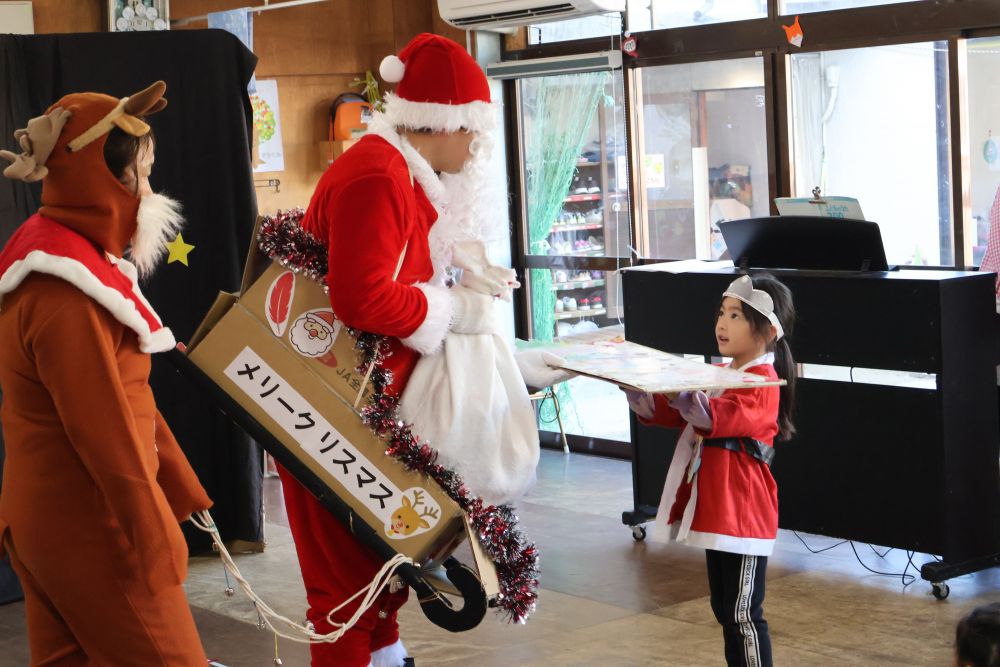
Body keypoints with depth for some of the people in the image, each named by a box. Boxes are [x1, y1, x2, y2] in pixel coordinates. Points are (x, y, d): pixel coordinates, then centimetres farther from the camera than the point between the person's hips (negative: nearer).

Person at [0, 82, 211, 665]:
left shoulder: (60, 256, 8)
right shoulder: (65, 296, -24)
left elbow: (126, 397, 13)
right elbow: (104, 431, -23)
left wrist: (183, 491, 16)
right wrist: (159, 542, -16)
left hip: (49, 521, 10)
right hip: (92, 532, -10)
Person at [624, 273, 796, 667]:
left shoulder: (762, 383, -15)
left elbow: (717, 418, -32)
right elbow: (667, 412, 16)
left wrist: (678, 389, -48)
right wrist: (636, 389, -2)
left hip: (743, 513, -10)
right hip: (714, 509, 10)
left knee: (742, 613, -6)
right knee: (724, 607, 17)